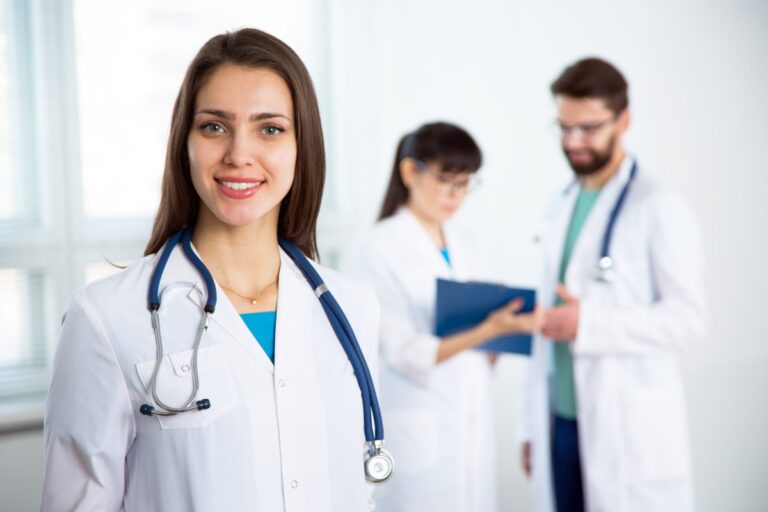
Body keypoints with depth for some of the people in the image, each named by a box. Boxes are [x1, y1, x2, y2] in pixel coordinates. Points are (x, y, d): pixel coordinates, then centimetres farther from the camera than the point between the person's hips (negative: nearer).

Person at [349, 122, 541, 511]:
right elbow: (405, 355, -15)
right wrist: (487, 330, -26)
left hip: (473, 429, 6)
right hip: (417, 436, -6)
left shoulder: (461, 247, 12)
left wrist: (502, 325, -4)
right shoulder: (378, 248, -9)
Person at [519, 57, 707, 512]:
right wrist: (533, 422, 15)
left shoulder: (659, 209, -8)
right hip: (560, 423, 6)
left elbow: (688, 318, -12)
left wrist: (588, 324, -21)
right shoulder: (562, 207, 14)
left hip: (630, 430, -6)